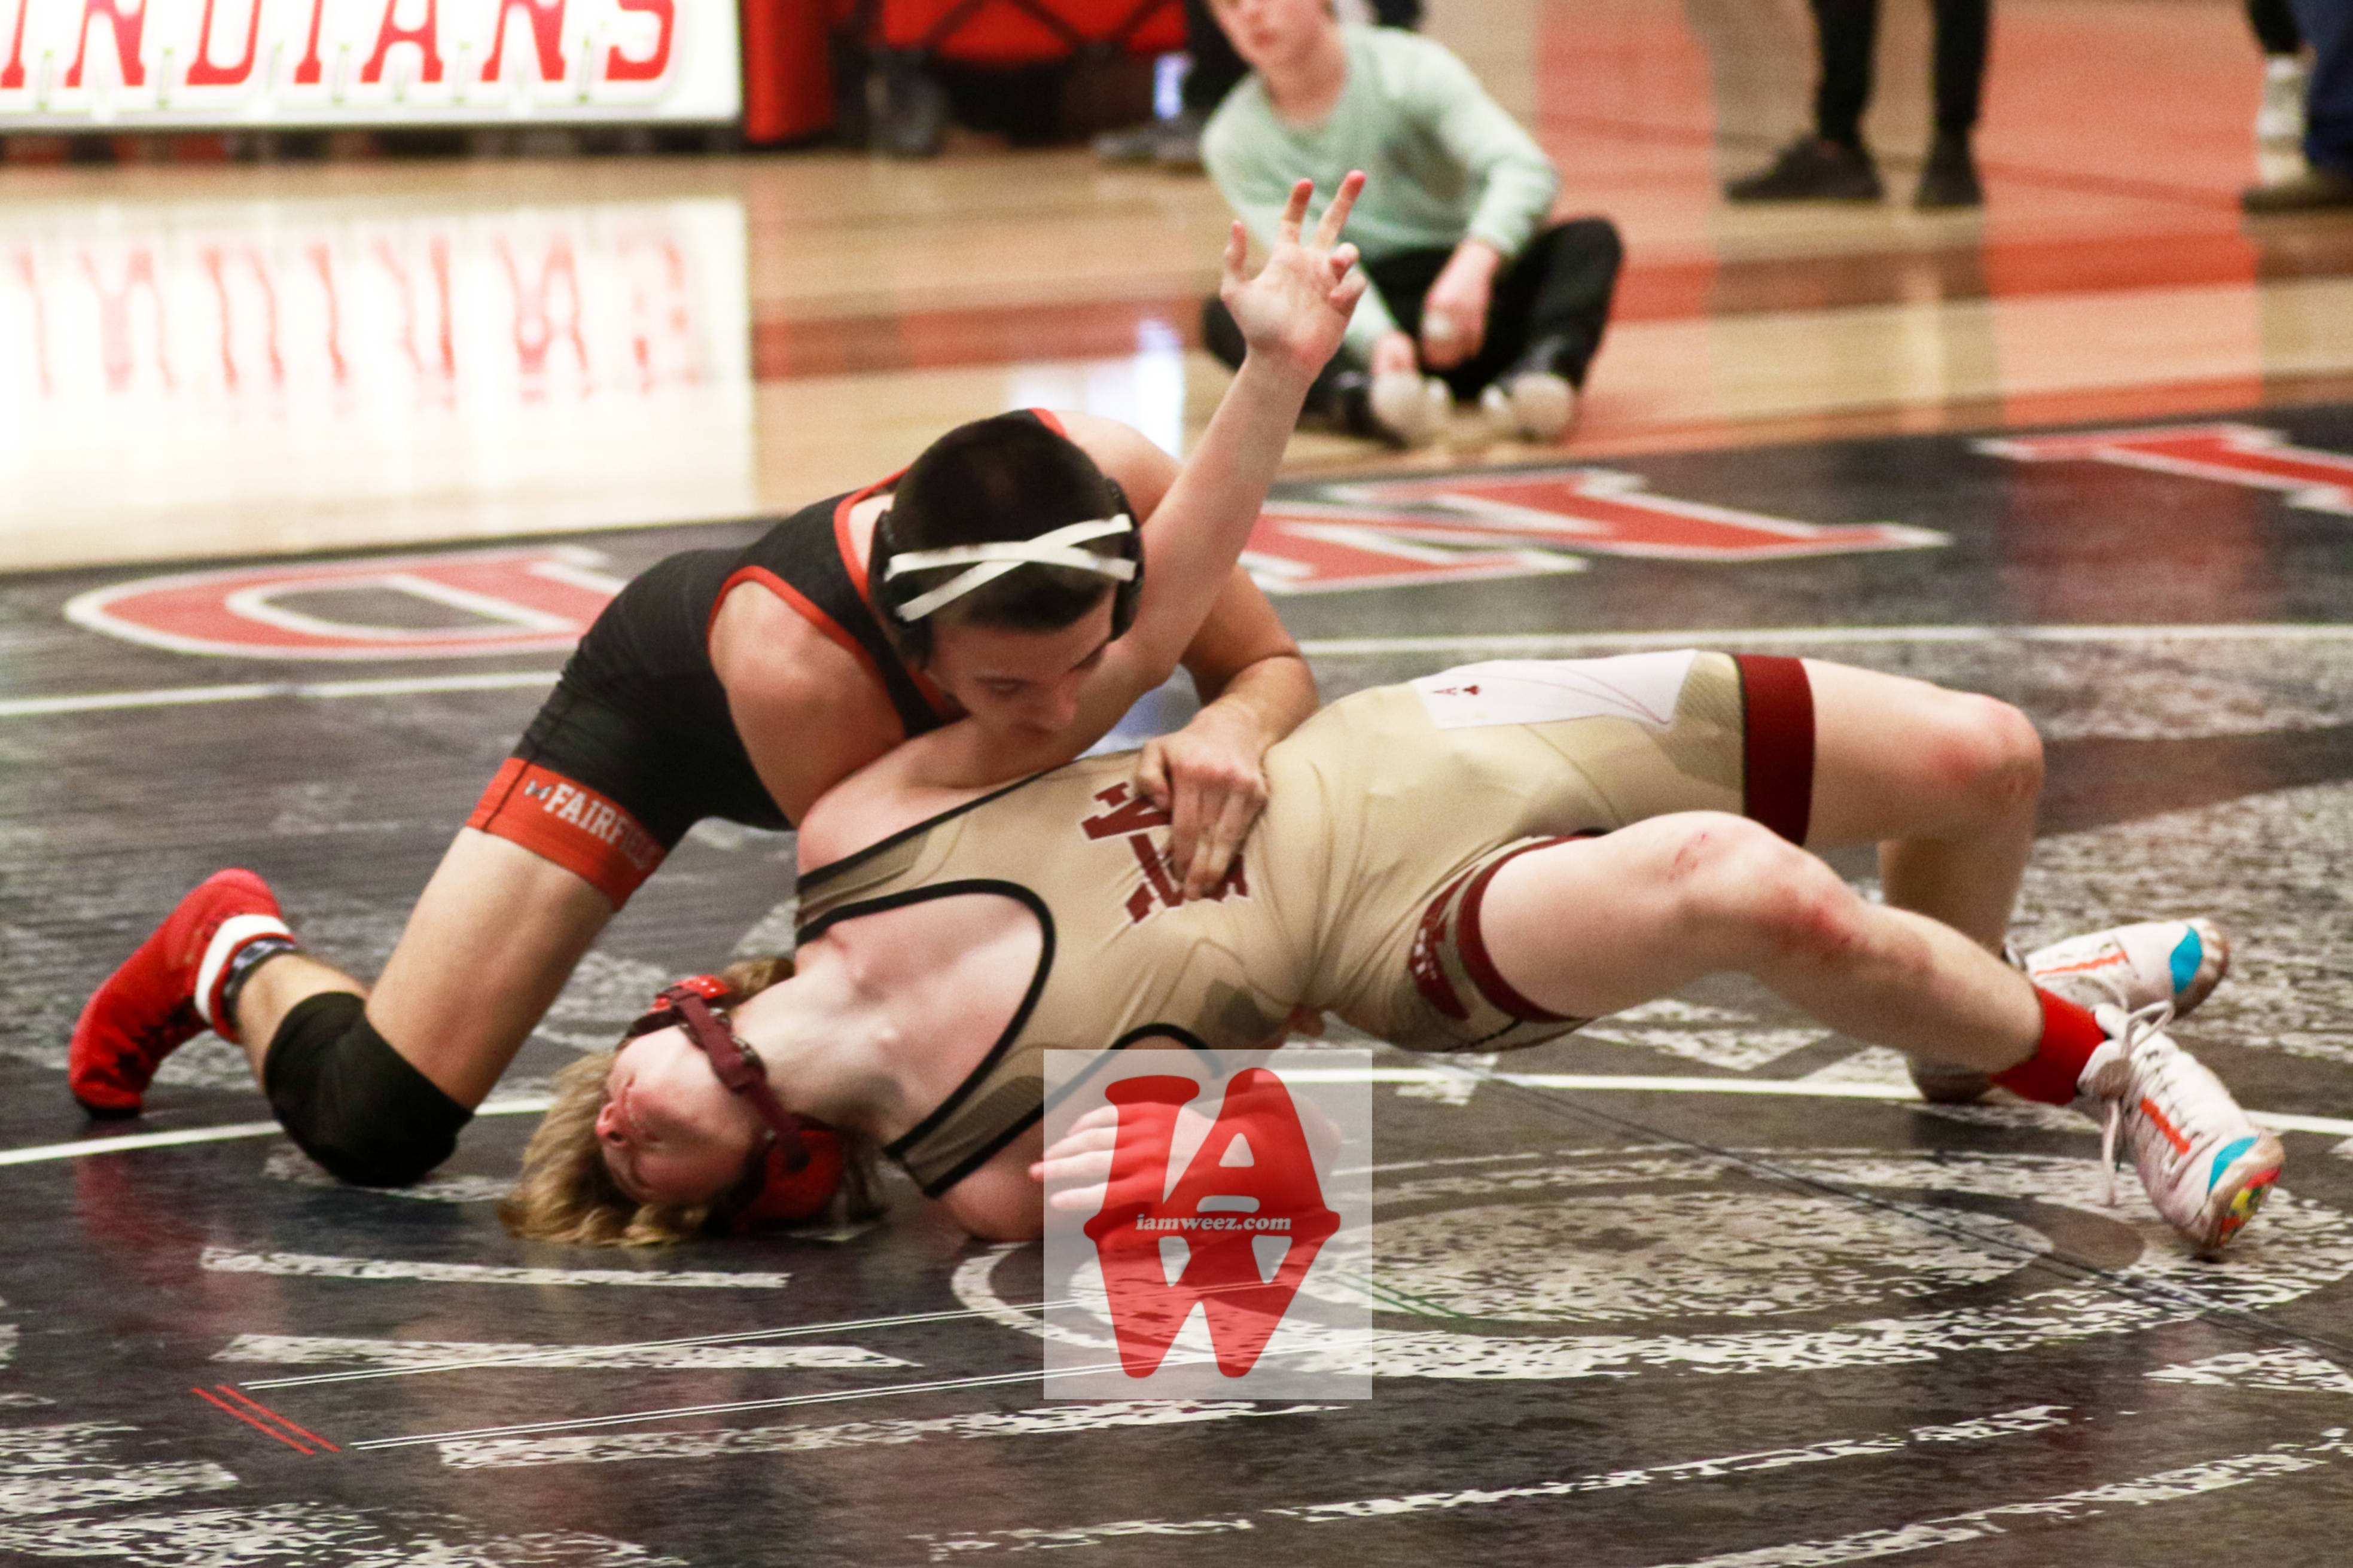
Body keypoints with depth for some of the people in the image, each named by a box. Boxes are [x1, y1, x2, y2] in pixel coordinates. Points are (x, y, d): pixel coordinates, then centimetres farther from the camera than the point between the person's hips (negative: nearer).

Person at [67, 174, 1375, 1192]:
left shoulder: (1105, 475, -40)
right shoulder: (786, 653, -48)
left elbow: (1275, 670, -23)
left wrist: (1229, 732, -49)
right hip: (673, 697, -5)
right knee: (372, 1127, -9)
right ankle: (245, 960, 26)